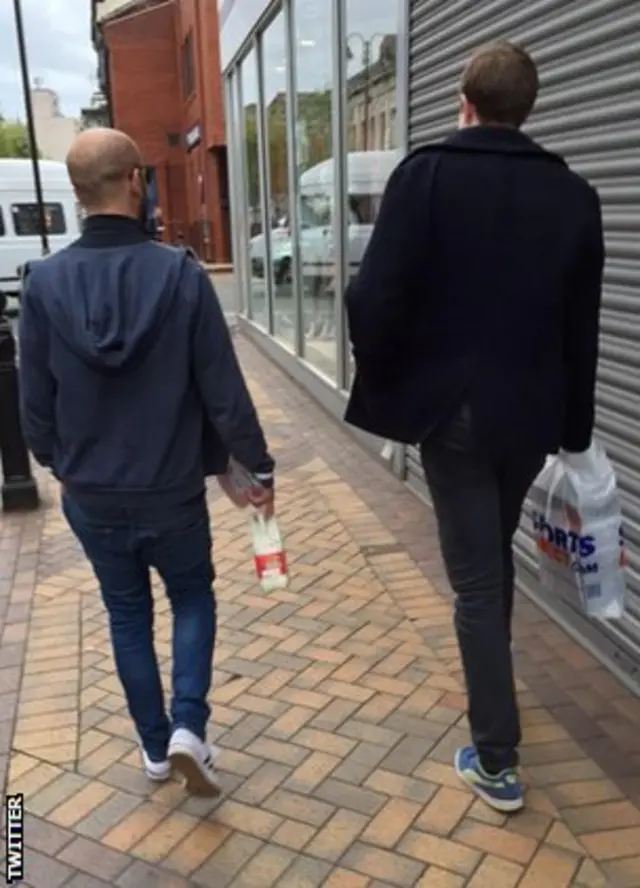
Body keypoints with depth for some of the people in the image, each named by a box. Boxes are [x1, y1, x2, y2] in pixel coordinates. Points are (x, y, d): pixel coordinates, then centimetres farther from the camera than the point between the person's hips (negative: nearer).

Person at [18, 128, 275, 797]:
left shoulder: (44, 282, -9)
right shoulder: (180, 275, -16)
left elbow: (35, 403, -2)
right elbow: (223, 391, -13)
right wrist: (258, 468, 1)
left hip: (90, 498, 2)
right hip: (173, 492, -2)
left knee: (127, 616, 20)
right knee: (194, 600, 22)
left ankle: (155, 746, 32)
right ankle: (187, 726, 7)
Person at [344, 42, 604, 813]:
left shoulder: (426, 174, -9)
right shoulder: (572, 195, 3)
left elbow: (378, 295, -17)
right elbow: (582, 328, 7)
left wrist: (378, 382, 0)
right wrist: (574, 426, 15)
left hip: (450, 406, -4)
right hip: (531, 410, 4)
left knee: (474, 575, 3)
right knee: (495, 553, 25)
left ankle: (497, 762, 9)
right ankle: (489, 682, 45)